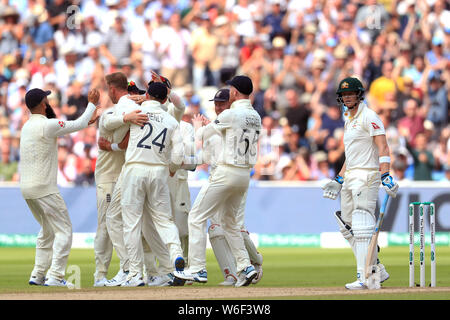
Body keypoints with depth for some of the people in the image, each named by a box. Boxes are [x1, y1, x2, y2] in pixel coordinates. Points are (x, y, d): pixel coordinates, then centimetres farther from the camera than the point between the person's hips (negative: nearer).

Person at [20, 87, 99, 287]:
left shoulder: (27, 126, 13)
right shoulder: (47, 125, -14)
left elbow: (65, 128, 22)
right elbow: (79, 125, -7)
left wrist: (88, 120, 22)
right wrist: (92, 104, 7)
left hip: (26, 188, 9)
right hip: (44, 188, -9)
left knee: (47, 230, 20)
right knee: (63, 230, -3)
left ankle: (38, 275, 17)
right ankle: (55, 277, -12)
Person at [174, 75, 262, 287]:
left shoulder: (231, 114, -12)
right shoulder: (255, 117, 9)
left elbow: (203, 135, 0)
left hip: (226, 173, -8)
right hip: (245, 175, 8)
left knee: (197, 218, -2)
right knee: (230, 221, 21)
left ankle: (198, 269, -7)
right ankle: (245, 267, 9)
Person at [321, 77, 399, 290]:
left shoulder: (369, 117, -9)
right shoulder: (349, 120, 20)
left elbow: (382, 147, -17)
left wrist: (385, 175, -28)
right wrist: (338, 180, 24)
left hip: (366, 176, -10)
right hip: (350, 177, 10)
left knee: (362, 227, -14)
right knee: (347, 226, 10)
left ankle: (365, 278, -16)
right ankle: (377, 271, 14)